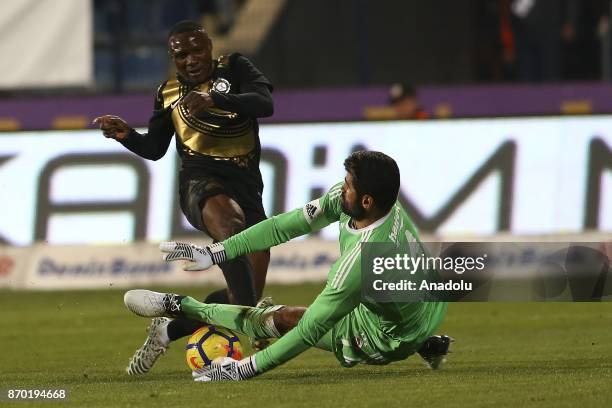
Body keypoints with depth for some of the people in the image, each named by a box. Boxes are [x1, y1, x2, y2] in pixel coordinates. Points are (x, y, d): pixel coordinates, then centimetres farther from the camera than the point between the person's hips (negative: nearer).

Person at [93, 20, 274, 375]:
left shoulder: (235, 69, 7)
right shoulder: (169, 93, 15)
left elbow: (265, 103, -14)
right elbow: (155, 148, 27)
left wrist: (214, 99, -29)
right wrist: (127, 135, 4)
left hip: (247, 185, 2)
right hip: (201, 182, -2)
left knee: (245, 296, -3)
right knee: (228, 217, -41)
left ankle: (169, 329, 21)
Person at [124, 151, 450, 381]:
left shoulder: (363, 258, -41)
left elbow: (309, 330, -35)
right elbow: (283, 227, -13)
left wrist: (244, 369, -28)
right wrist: (212, 253, -15)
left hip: (394, 337, -7)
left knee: (281, 319, 1)